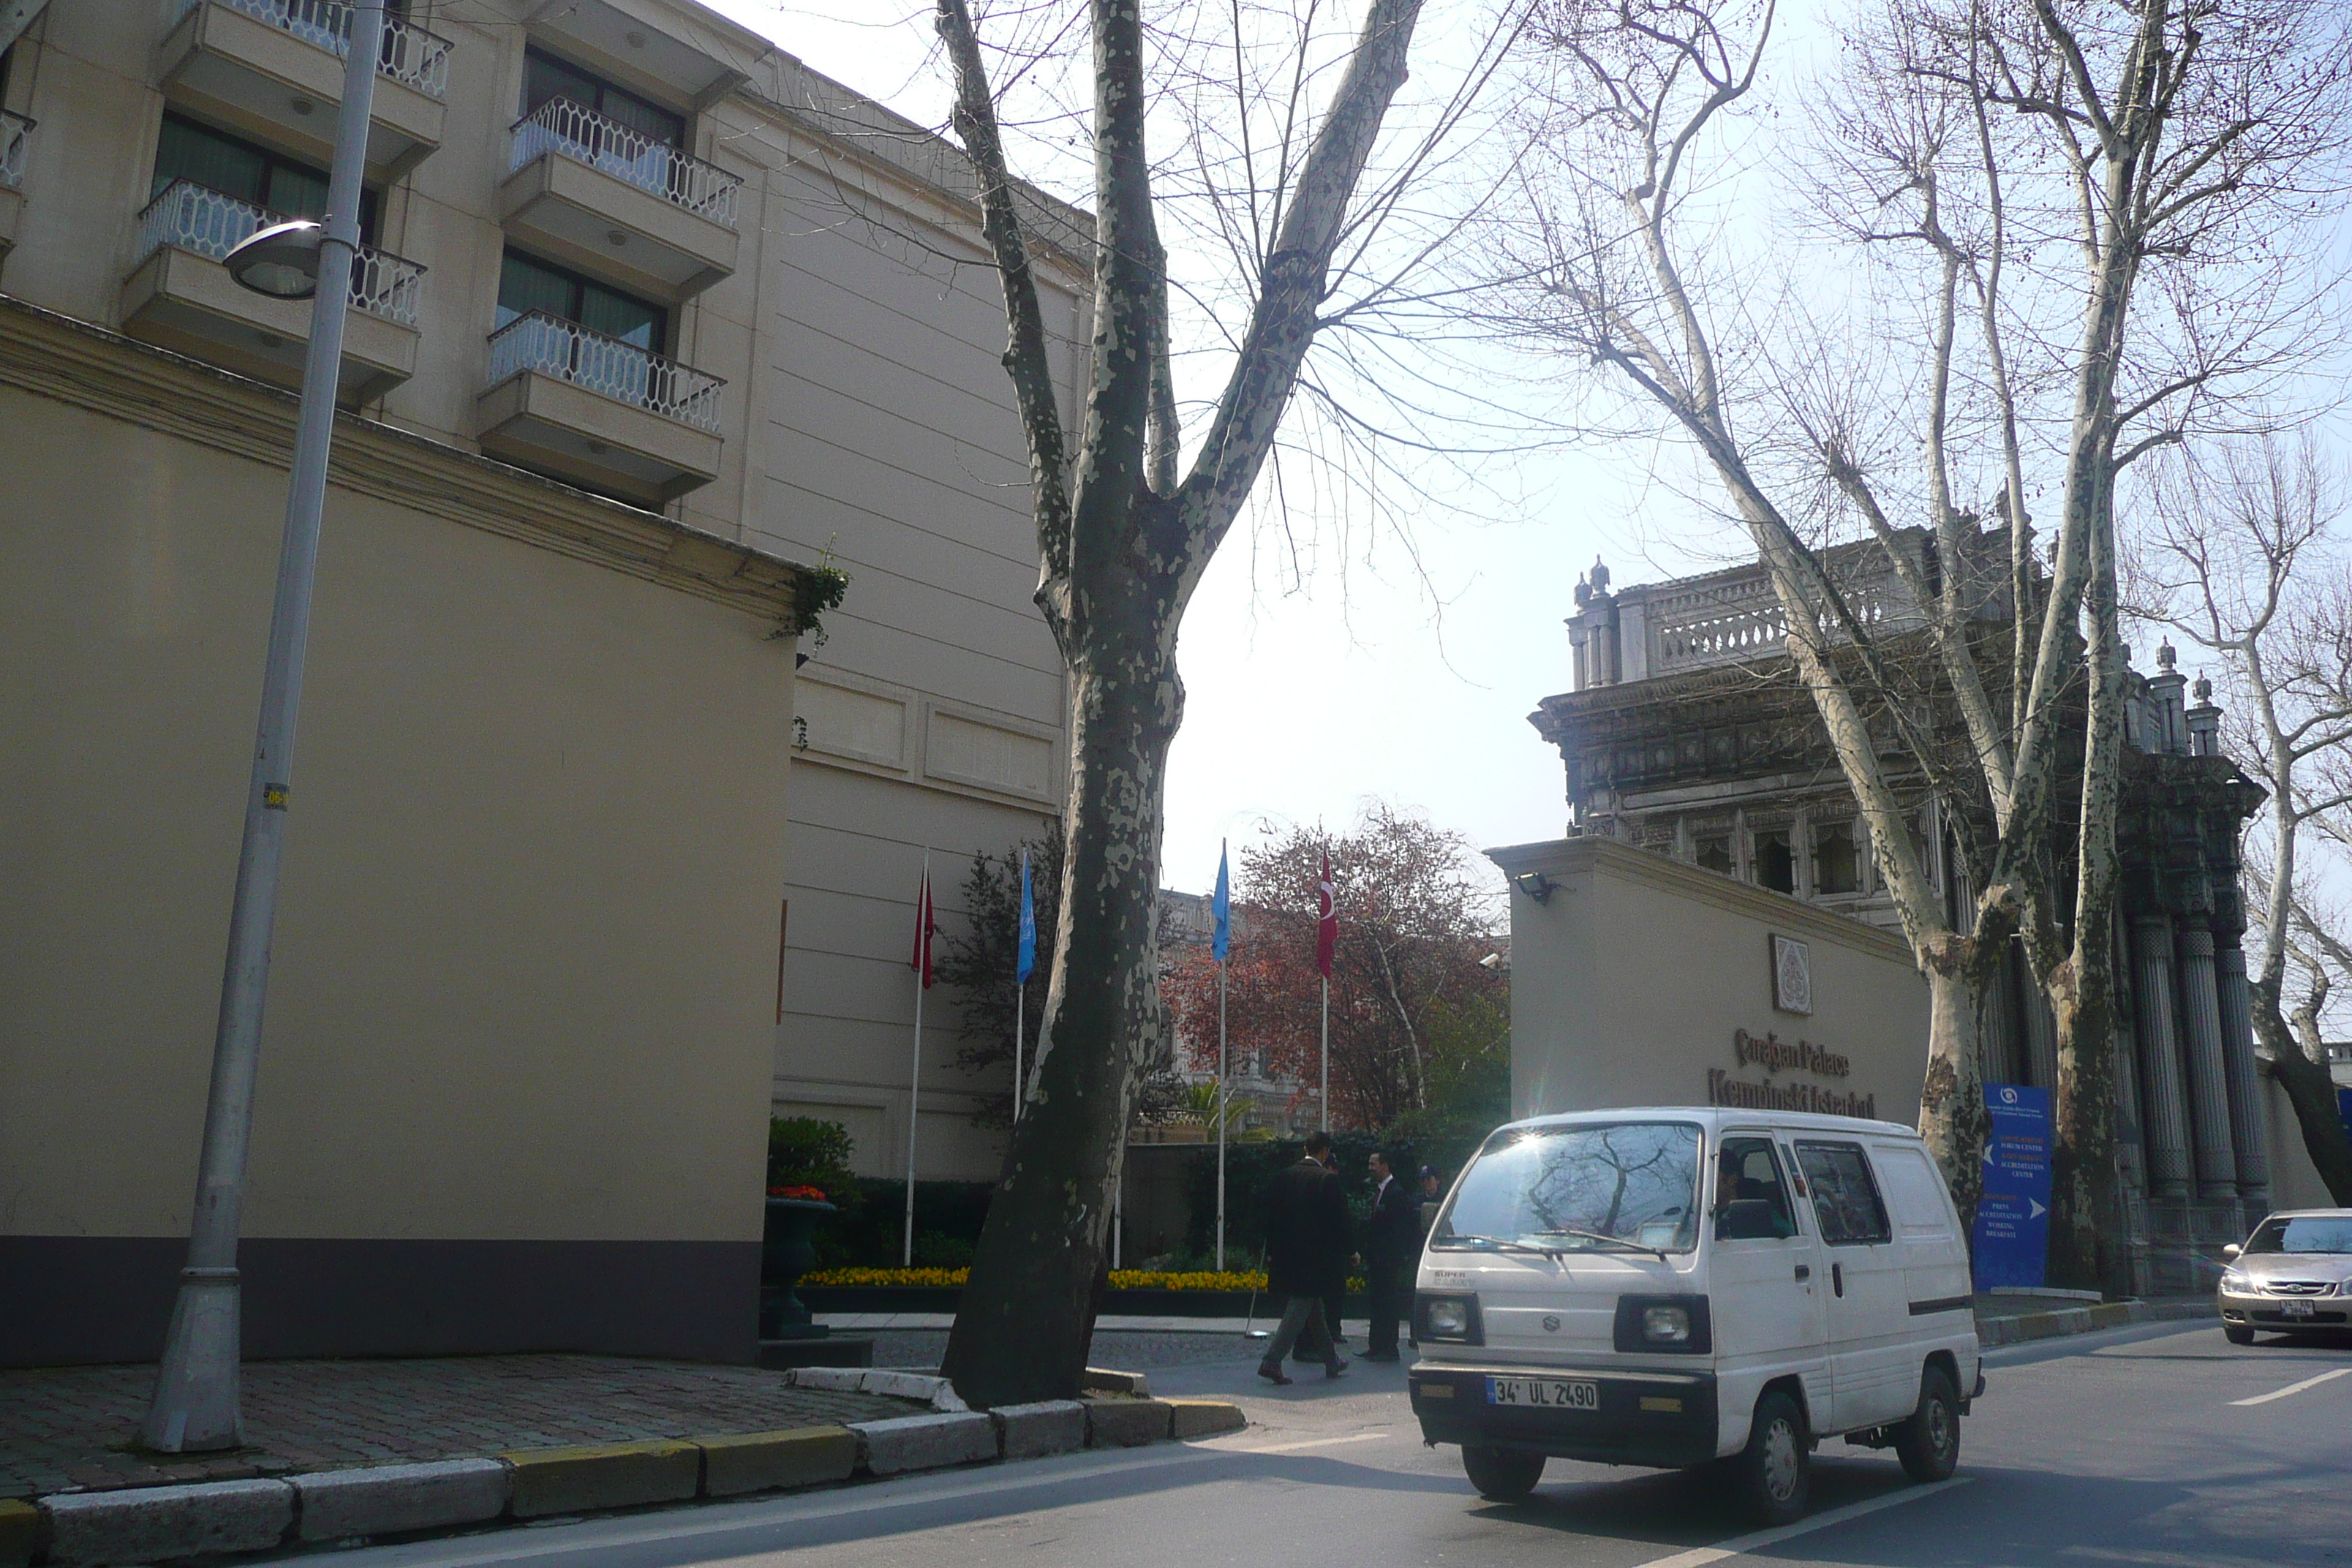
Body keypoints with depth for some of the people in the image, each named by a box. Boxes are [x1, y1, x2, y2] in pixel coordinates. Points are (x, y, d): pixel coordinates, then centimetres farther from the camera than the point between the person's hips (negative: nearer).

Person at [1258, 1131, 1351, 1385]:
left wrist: (1272, 1251, 13)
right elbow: (1339, 1219, -9)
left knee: (1314, 1309, 18)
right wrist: (1348, 1252, 4)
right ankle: (1272, 1361, -14)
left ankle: (1332, 1362, 30)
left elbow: (1271, 1215, 7)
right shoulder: (1329, 1179, -11)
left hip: (1286, 1256, 6)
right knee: (1300, 1309, -4)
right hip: (1315, 1257, -6)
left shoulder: (1283, 1176, 5)